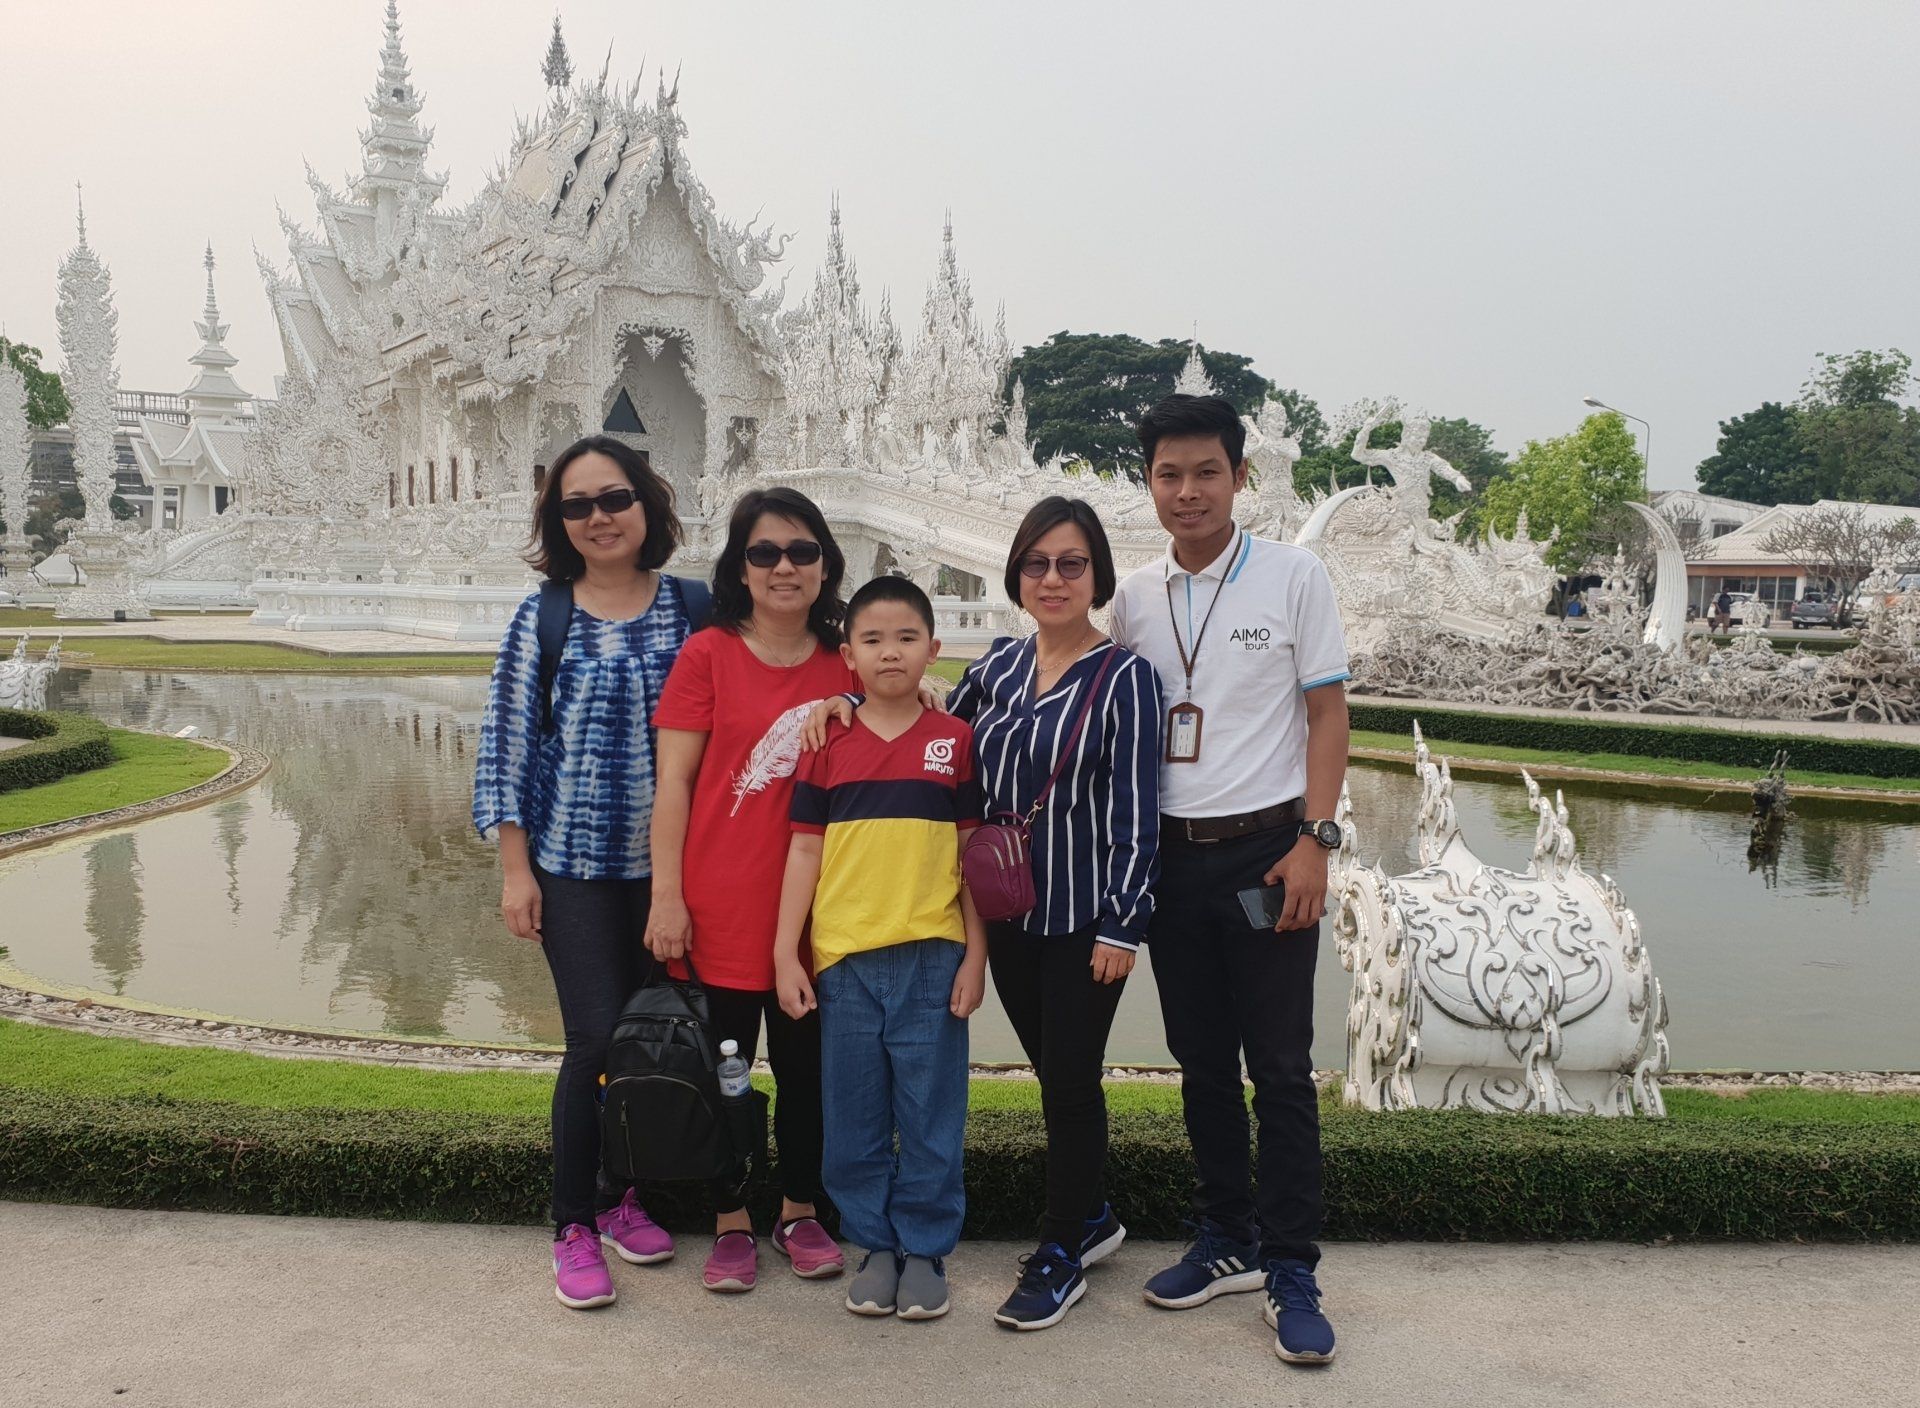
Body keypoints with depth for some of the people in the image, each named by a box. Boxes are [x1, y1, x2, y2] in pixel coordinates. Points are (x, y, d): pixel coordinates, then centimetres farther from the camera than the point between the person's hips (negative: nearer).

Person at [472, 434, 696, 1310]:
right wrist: (515, 868, -3)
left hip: (667, 865, 2)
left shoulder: (691, 608, 3)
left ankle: (621, 1196, 31)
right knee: (598, 1039, -8)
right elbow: (506, 743, 0)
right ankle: (572, 1228, 10)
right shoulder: (542, 618, 0)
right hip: (572, 865, -2)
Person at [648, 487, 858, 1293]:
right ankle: (731, 1224, 26)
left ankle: (800, 1213, 31)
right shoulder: (708, 653, -4)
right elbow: (673, 781, -6)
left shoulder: (845, 667, 5)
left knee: (806, 1065, 13)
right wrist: (667, 896, -10)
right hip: (719, 903, -2)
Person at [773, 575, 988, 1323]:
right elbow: (805, 849, 5)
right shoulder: (827, 743, 4)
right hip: (842, 956, 1)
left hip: (932, 954, -1)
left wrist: (976, 953, 0)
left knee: (930, 1113, 6)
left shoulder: (956, 740, 2)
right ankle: (875, 1246, 24)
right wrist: (785, 953, 1)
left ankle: (925, 1249, 21)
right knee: (854, 1116, 9)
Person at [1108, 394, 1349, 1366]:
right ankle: (1226, 1241, 26)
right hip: (1169, 854, 4)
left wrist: (1314, 840, -12)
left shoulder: (1292, 576, -3)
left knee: (1280, 1067, -1)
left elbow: (1327, 714, -3)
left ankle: (1290, 1272, 9)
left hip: (1264, 850, -4)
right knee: (1201, 1062, 12)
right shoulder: (1134, 597, 7)